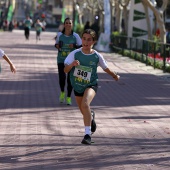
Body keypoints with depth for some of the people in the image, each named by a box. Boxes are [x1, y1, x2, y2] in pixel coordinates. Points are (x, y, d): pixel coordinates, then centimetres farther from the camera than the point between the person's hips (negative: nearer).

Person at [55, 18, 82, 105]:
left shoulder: (75, 36, -2)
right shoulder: (60, 35, 1)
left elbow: (81, 46, 3)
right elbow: (56, 43, 16)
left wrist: (74, 46, -16)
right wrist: (57, 46, -7)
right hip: (61, 59, 0)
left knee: (70, 79, 1)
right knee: (62, 77, -11)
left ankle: (69, 97, 18)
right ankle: (62, 92, 20)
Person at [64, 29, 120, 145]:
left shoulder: (97, 56, -12)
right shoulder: (75, 54, -12)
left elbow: (106, 68, 7)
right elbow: (65, 70, -14)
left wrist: (115, 76, 21)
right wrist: (72, 64, -34)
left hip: (91, 85, -3)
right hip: (77, 86, 3)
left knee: (85, 104, -31)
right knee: (84, 112, 20)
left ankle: (88, 134, -27)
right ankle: (91, 117, 60)